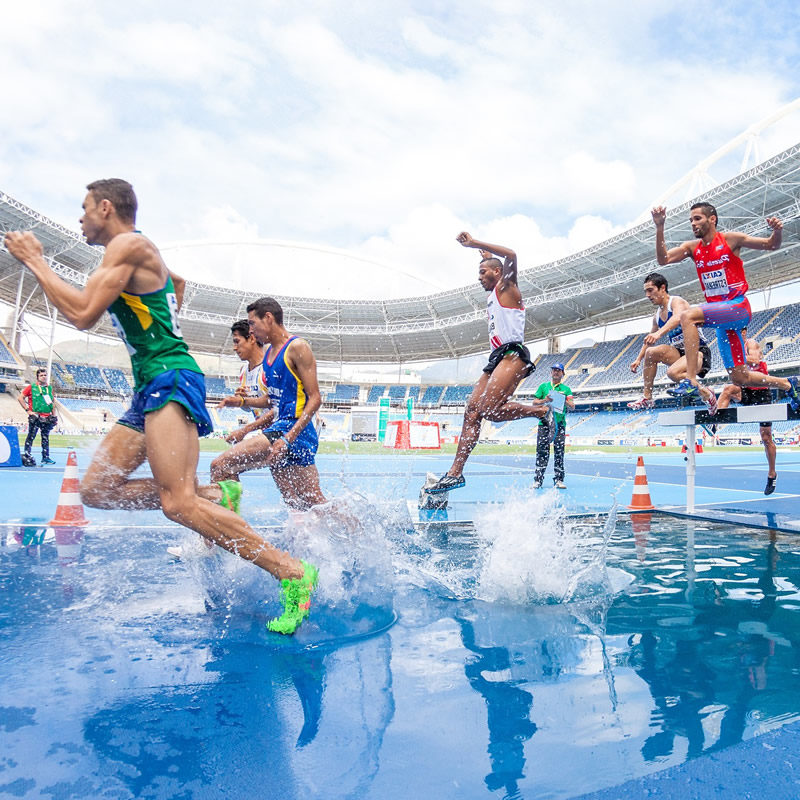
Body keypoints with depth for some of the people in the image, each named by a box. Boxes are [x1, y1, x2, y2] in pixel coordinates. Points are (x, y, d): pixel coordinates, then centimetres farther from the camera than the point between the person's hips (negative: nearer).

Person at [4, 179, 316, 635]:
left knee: (178, 503, -24)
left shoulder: (129, 243, -5)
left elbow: (82, 315, -14)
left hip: (170, 379, -11)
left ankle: (293, 574, -20)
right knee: (96, 489, 10)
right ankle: (211, 497, 5)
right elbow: (177, 281, 49)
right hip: (151, 389, 11)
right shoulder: (142, 257, 24)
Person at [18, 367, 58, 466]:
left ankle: (45, 457, 14)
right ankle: (26, 456, 4)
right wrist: (28, 410, -8)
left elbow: (53, 401, 22)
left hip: (47, 417, 5)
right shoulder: (31, 387, -2)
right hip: (35, 417, -5)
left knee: (45, 438, 9)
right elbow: (20, 397, -3)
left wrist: (54, 414, 15)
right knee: (31, 436, -3)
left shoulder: (50, 388, 12)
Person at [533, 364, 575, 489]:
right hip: (544, 423, 0)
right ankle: (538, 480, -3)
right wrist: (544, 400, -9)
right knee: (542, 451, -5)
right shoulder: (543, 386, 14)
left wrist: (564, 401, -13)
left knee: (559, 452, -2)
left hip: (560, 423, 1)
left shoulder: (566, 389, 13)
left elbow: (572, 407, 6)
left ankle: (558, 480, 2)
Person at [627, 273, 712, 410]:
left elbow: (678, 318, -34)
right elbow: (650, 339, 26)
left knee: (673, 373, -34)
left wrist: (659, 333, -50)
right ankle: (647, 398, -12)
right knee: (650, 352, -15)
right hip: (679, 351, 8)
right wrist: (638, 359, 20)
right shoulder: (657, 315, 13)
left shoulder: (676, 301, -10)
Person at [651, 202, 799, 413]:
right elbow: (663, 259, -3)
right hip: (719, 313, 6)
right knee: (739, 378, 7)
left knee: (688, 315, -33)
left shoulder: (730, 239, 0)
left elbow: (771, 245, 6)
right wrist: (659, 228, -12)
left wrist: (777, 231, -16)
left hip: (738, 307, -6)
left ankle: (691, 381, -36)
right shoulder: (692, 247, 12)